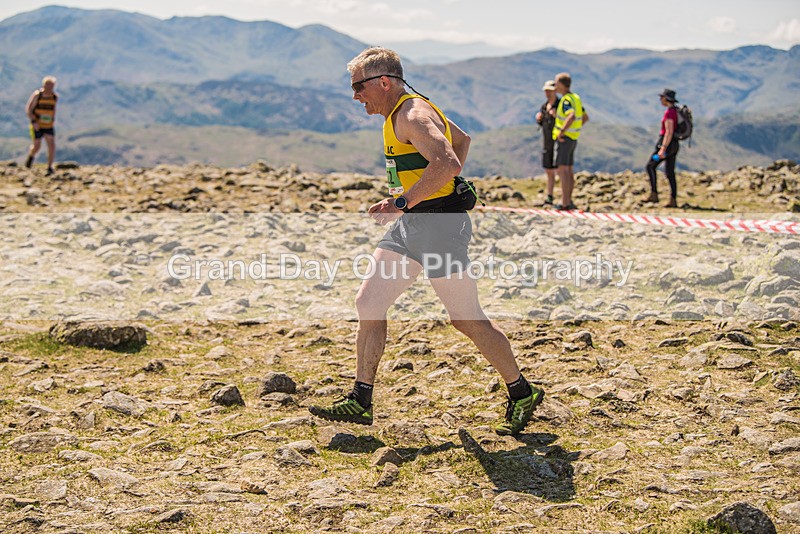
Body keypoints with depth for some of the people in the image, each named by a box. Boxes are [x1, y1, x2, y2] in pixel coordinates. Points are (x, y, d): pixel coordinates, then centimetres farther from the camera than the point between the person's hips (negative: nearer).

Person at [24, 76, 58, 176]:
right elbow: (28, 110, -11)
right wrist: (34, 122, -22)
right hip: (37, 126, -3)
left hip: (49, 126, 3)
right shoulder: (37, 95, -15)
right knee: (36, 147, -3)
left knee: (52, 145, -14)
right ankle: (31, 156, 32)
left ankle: (49, 168, -6)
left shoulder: (55, 97, -3)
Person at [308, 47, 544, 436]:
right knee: (368, 302, 4)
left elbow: (447, 163, -32)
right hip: (412, 225, 10)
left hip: (439, 225, -10)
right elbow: (462, 138, 29)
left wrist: (403, 202, -29)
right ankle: (360, 401, 10)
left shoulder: (412, 115, -16)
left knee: (466, 319, -1)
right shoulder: (403, 112, 15)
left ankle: (522, 394, 15)